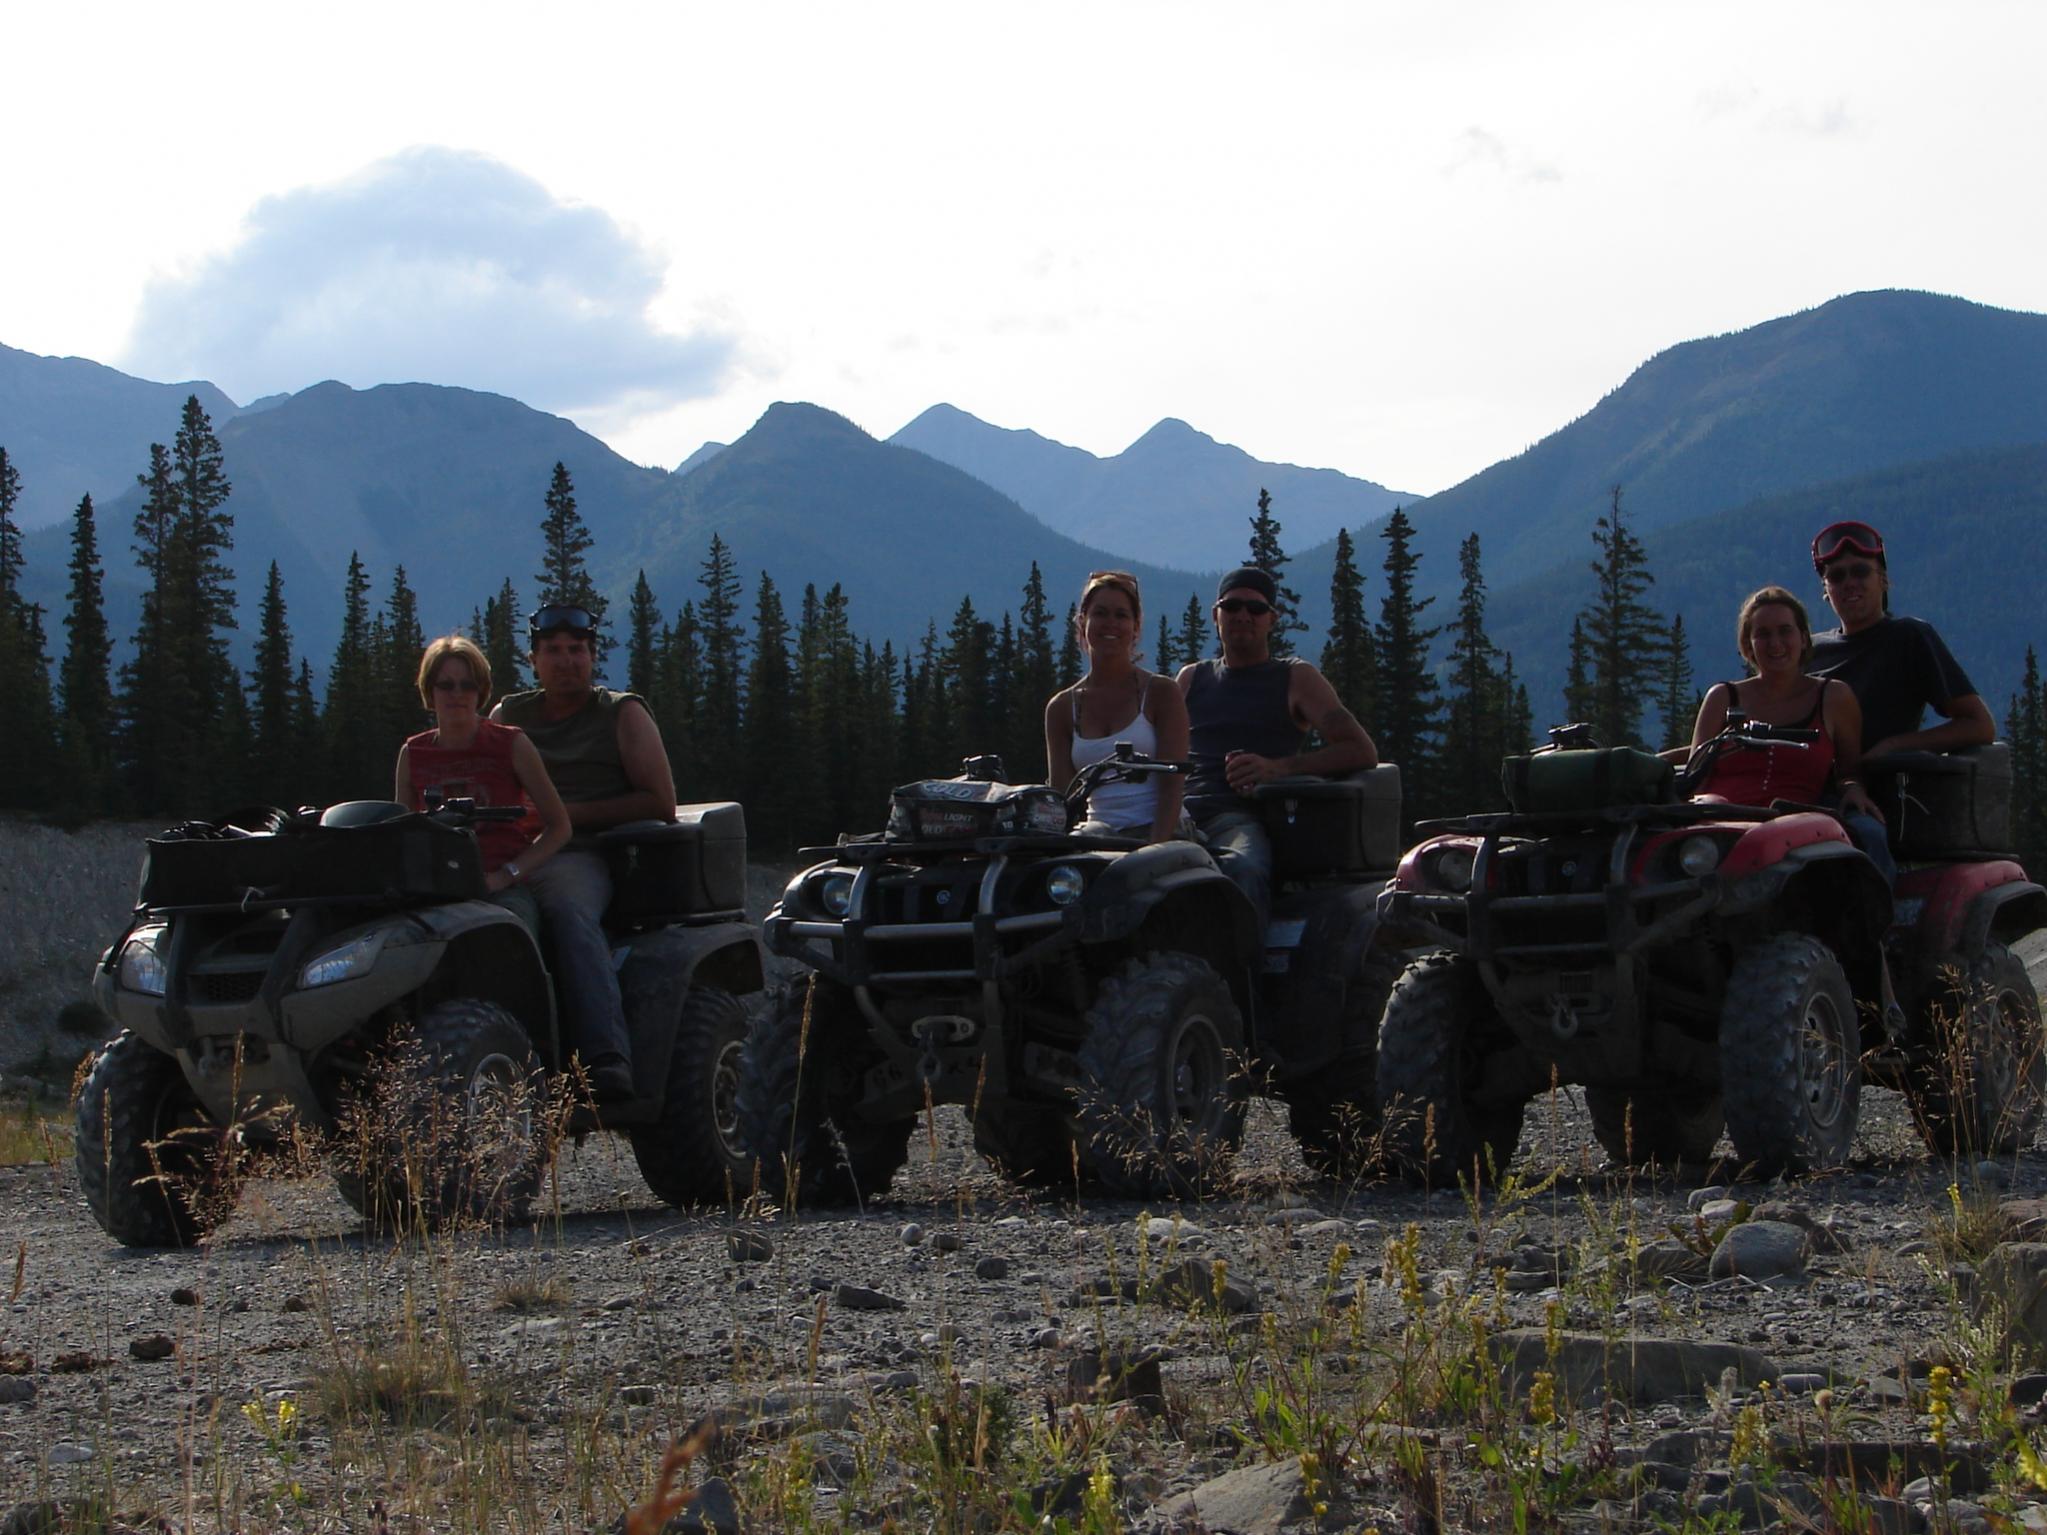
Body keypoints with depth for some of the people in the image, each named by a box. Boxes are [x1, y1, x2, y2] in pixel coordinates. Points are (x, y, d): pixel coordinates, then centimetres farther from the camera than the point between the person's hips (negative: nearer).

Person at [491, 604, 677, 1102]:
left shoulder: (622, 714, 14)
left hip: (580, 856, -3)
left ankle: (608, 1057, -52)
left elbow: (661, 803, 5)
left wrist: (573, 812, -4)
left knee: (569, 910, -41)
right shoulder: (508, 716, 26)